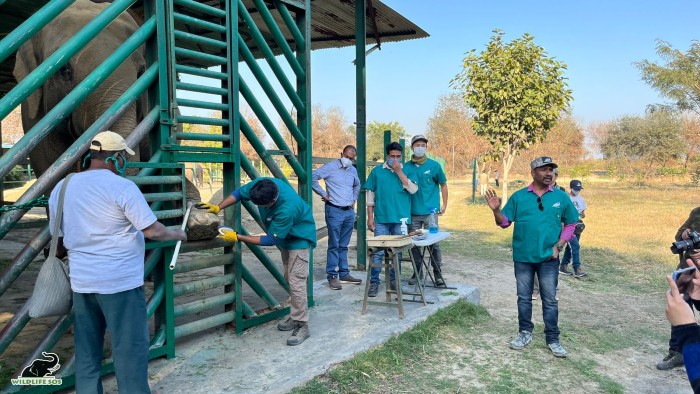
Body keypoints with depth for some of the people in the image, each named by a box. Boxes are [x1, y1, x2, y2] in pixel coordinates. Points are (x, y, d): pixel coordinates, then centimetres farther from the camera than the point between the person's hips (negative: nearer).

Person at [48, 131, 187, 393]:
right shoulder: (122, 186, -13)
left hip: (81, 281, 6)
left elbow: (57, 236, 15)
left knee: (86, 351, 16)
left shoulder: (61, 187, 6)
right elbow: (153, 231, -14)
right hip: (120, 281, -6)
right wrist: (177, 234, 5)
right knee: (130, 349, 3)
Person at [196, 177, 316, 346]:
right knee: (289, 279, 17)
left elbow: (270, 240, -33)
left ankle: (302, 326, -2)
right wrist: (218, 207, -19)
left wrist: (237, 237, -31)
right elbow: (240, 192, -6)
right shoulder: (259, 185, -26)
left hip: (299, 239, -8)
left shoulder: (287, 209, -43)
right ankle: (296, 317, 30)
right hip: (284, 236, 8)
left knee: (296, 282, -13)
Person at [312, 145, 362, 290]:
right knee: (334, 245, -3)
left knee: (343, 246, 13)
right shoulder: (330, 167, -7)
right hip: (334, 211, -6)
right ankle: (332, 276, 3)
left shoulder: (353, 170, 13)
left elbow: (357, 185, 32)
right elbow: (313, 177, -14)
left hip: (349, 212, 6)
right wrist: (323, 193, -12)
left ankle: (344, 274, 19)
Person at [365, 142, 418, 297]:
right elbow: (370, 195, 6)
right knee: (378, 252, -2)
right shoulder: (377, 171, 5)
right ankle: (374, 282, 4)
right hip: (381, 219, -1)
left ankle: (394, 280, 23)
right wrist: (370, 217, 1)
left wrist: (399, 171, -12)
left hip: (400, 219, 1)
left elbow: (413, 189, -10)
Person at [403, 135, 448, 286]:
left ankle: (437, 273, 13)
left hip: (430, 212, -2)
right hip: (412, 212, 2)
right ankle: (417, 272, 23)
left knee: (434, 244, 1)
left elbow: (443, 184, 9)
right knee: (414, 243, 9)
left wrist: (444, 205, 6)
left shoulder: (434, 165, 0)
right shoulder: (406, 167, 3)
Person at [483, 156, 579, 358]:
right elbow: (504, 222, 1)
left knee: (550, 300, 6)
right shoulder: (519, 196, 0)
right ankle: (525, 333, 26)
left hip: (548, 258, 0)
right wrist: (496, 210, -19)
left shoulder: (561, 197, 0)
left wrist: (559, 246, -2)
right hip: (522, 258, 1)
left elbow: (571, 224, 7)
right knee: (524, 298, 12)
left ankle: (553, 339, 17)